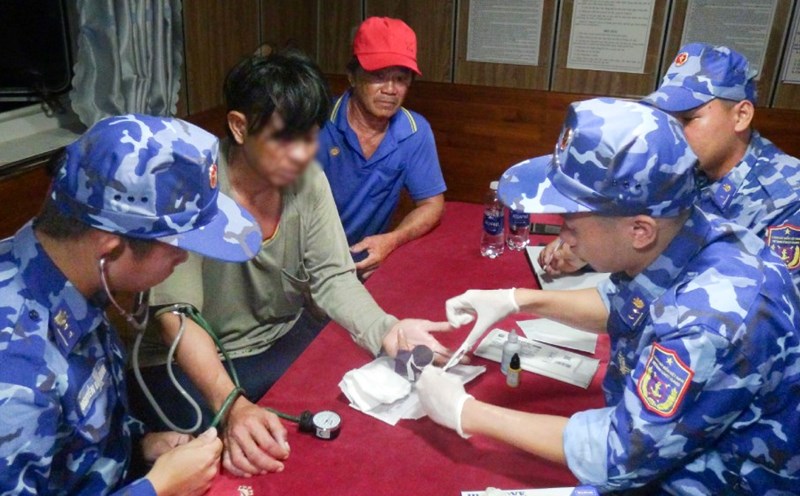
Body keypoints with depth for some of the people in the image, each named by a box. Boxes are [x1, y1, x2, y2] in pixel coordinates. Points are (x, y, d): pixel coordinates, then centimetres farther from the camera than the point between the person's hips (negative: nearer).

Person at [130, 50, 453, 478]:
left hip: (284, 339, 5)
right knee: (227, 453, -27)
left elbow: (332, 278, -9)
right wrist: (232, 406, -44)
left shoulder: (308, 178, -8)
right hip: (188, 363, -4)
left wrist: (385, 330, -29)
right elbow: (177, 315, -29)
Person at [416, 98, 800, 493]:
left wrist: (466, 413, -20)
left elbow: (620, 455, -26)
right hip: (660, 449, 7)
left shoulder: (716, 315, -35)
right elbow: (622, 306, 10)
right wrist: (520, 300, -2)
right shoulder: (676, 238, -12)